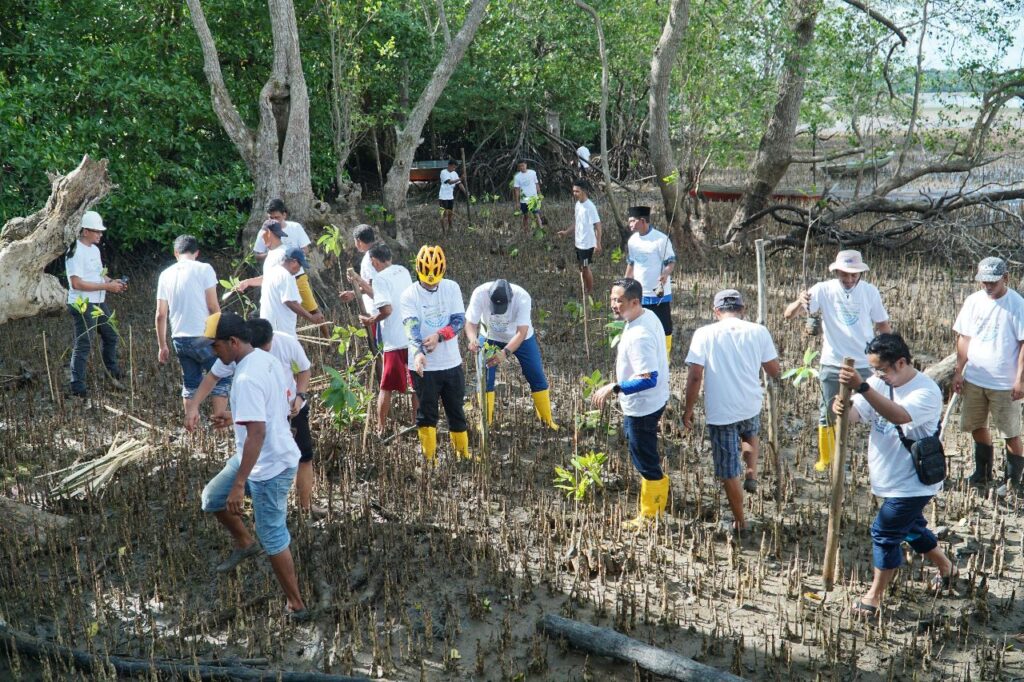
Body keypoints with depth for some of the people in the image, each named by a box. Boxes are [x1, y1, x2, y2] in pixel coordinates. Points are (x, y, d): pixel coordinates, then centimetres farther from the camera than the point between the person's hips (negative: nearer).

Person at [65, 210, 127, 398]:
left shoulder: (94, 249, 11)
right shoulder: (75, 252, -19)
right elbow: (76, 283, -25)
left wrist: (113, 282, 2)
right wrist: (107, 286, -23)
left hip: (99, 303, 9)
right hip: (83, 305, -9)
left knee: (110, 335, 23)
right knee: (83, 346, -4)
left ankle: (113, 370, 44)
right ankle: (77, 388, 3)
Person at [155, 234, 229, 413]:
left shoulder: (166, 274, 7)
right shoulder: (204, 269, -5)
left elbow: (160, 314, 7)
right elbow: (213, 307, -8)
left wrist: (162, 346, 14)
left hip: (179, 339, 5)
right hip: (203, 337, -5)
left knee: (190, 384, 16)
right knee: (222, 379, 8)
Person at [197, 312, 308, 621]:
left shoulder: (246, 379, -27)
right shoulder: (266, 359, 2)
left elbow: (257, 433, -31)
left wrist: (239, 485, -28)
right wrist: (236, 417, 19)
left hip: (269, 467, -9)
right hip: (276, 455, 10)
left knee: (273, 538, 4)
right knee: (212, 497, 21)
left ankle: (296, 606, 18)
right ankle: (245, 543, 40)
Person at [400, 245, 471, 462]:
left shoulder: (452, 288, 0)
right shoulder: (409, 295, -8)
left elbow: (459, 320, -5)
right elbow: (411, 327, -20)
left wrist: (439, 336, -23)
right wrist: (418, 352, -38)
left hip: (452, 363, 3)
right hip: (424, 365, -3)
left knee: (456, 411, 14)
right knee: (426, 414, 3)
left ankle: (463, 453, 26)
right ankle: (428, 458, 12)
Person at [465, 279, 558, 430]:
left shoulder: (522, 297, -36)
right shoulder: (480, 293, -33)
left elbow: (521, 332, -37)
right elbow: (471, 323, -26)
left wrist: (505, 353, -52)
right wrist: (473, 339, -49)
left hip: (520, 338, 0)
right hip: (490, 338, 1)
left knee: (537, 378, 1)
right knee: (485, 380, -5)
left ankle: (548, 421, 17)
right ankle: (486, 422, 12)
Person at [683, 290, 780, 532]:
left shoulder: (704, 334, -9)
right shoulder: (758, 332, -3)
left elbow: (695, 376, -12)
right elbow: (774, 371, 3)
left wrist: (688, 410, -1)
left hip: (719, 412, -2)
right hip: (751, 406, 3)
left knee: (729, 471, 11)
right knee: (751, 435, 38)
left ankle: (740, 522, 22)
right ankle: (752, 474, 19)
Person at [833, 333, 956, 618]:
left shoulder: (926, 391, -24)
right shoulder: (879, 383, -2)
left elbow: (898, 415, -42)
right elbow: (856, 414, -11)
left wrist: (862, 387, -53)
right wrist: (842, 408, -36)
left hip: (912, 483, -8)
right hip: (890, 479, 8)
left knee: (885, 532, -2)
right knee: (911, 528, 25)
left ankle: (874, 595, 14)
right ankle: (946, 568, 49)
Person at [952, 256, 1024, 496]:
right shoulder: (973, 301, 1)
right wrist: (959, 371, 4)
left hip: (1004, 384, -5)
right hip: (973, 379, 5)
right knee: (976, 426, 16)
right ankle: (983, 472, 34)